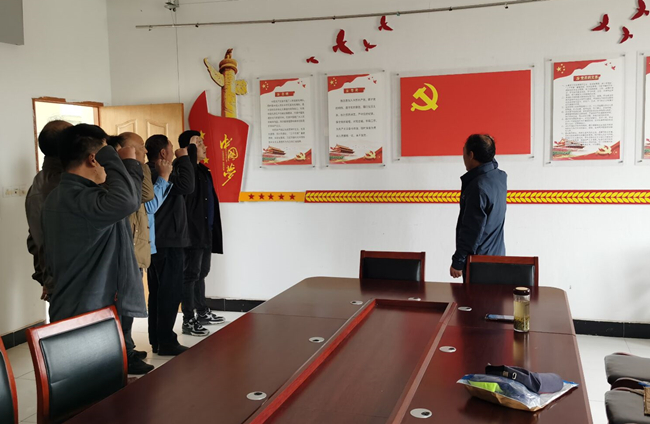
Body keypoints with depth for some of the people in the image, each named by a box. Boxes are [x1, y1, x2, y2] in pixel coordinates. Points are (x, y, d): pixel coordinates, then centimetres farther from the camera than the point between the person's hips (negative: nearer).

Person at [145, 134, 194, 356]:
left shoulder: (152, 173, 14)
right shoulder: (158, 174, -17)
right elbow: (187, 186, -27)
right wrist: (183, 158, -17)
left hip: (158, 242, 11)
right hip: (169, 242, -11)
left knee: (158, 292, 14)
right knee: (170, 292, -4)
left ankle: (156, 340, 21)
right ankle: (166, 342, 1)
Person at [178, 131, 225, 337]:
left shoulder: (203, 170, 16)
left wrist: (212, 229, 18)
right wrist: (192, 146, -24)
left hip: (206, 231, 9)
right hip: (193, 231, -9)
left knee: (201, 273, 17)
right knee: (191, 275, -5)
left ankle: (202, 313, 28)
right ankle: (188, 321, 0)